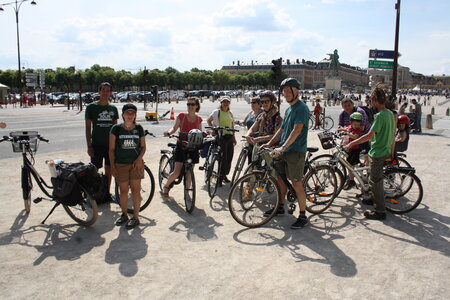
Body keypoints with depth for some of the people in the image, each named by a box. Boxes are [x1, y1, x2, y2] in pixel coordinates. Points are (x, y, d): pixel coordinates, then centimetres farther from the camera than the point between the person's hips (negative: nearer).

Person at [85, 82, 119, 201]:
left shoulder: (113, 108, 8)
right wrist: (89, 146, -8)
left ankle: (107, 193, 22)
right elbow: (88, 127, -3)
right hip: (97, 144, -3)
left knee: (109, 169, 10)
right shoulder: (91, 107, -2)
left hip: (110, 144, 4)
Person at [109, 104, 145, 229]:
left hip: (136, 164, 0)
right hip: (121, 164, 0)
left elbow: (143, 146, 9)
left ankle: (135, 217, 11)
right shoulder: (116, 129, -2)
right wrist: (112, 165, -4)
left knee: (135, 189, 2)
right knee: (123, 190, 8)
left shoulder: (139, 129, 3)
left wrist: (140, 158, -9)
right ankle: (124, 215, 25)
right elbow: (111, 149, 0)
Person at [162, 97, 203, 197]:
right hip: (181, 146, -3)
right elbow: (175, 128, 3)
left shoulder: (198, 119, 5)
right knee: (177, 172, -7)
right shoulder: (181, 116, -3)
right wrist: (169, 132, -17)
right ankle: (166, 186, 18)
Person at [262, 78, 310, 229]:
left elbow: (297, 130, -24)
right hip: (284, 151, 9)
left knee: (296, 184, -6)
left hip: (296, 151, -9)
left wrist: (282, 147, -30)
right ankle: (280, 207, 33)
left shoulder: (302, 108, -13)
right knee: (279, 178, 16)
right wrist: (269, 143, 10)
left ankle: (303, 216, 3)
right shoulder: (289, 109, 16)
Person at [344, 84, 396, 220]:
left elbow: (369, 135, -29)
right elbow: (392, 134, 16)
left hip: (378, 153, -10)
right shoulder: (390, 113, 8)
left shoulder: (380, 116, -22)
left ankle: (380, 211, 4)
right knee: (375, 179, 24)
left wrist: (351, 144, -26)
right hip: (385, 151, 10)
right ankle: (376, 199, 42)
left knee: (376, 181, -2)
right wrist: (391, 150, 26)